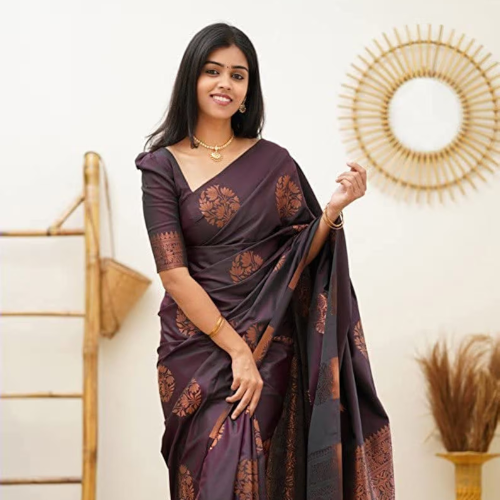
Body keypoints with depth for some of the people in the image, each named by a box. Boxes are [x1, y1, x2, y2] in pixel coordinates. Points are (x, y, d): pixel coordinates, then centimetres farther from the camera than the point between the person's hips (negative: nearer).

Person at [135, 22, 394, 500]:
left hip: (268, 343, 1)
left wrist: (334, 208, -12)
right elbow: (174, 274, -7)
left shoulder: (273, 162, 6)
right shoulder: (164, 166, -1)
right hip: (195, 344, -1)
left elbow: (301, 255, 4)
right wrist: (236, 349, -12)